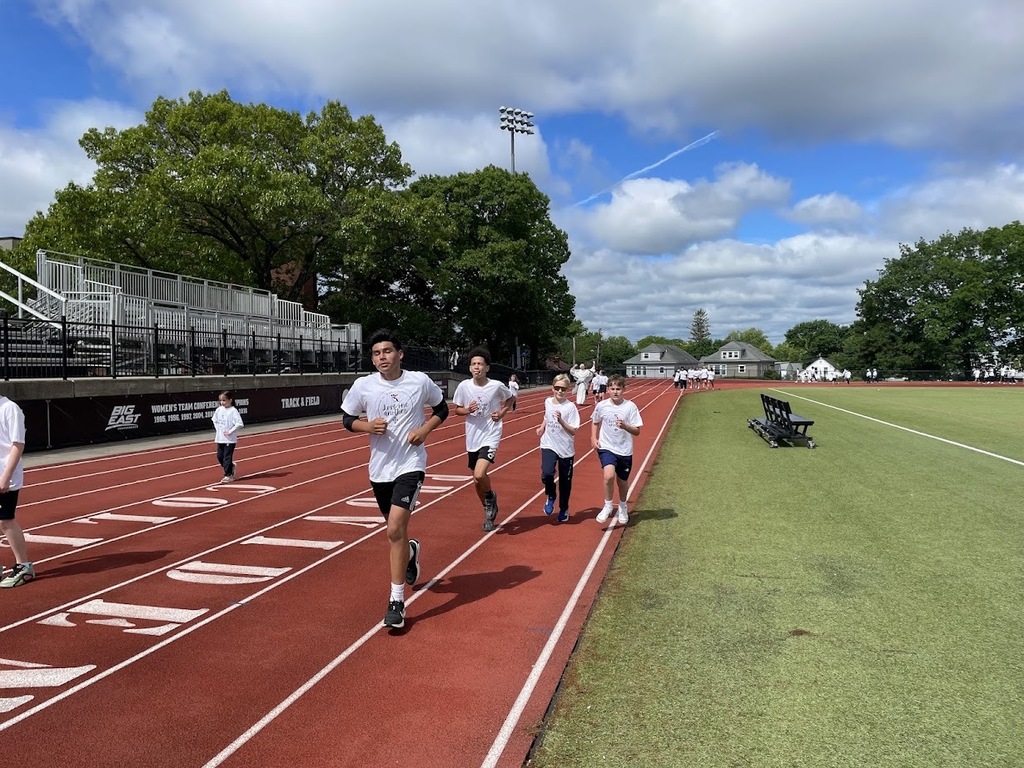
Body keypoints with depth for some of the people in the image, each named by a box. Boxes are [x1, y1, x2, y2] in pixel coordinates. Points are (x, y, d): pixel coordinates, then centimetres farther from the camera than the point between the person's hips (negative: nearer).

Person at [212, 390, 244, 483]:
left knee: (227, 457, -4)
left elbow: (239, 424, -21)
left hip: (230, 439, -7)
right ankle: (231, 467, 34)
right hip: (220, 438, 7)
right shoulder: (219, 410, 6)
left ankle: (228, 475, 6)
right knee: (220, 456, 12)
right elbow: (215, 420, 23)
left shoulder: (233, 411, -13)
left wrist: (230, 431, -18)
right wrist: (217, 429, 11)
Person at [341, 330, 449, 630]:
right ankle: (410, 551, 56)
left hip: (410, 464, -4)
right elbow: (347, 419, 6)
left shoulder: (420, 381, -7)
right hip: (379, 467, 4)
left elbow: (442, 409, 9)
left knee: (395, 529, -16)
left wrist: (425, 429, -10)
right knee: (394, 529, 19)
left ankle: (397, 600, -6)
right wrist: (368, 426, -14)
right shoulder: (362, 385, -4)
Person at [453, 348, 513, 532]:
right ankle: (489, 512, 38)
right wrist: (467, 410, -14)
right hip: (472, 438, 4)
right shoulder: (464, 386, -6)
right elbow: (457, 410, 7)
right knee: (477, 479, 14)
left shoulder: (497, 386, -11)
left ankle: (490, 496, 11)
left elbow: (510, 398, 11)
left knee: (479, 475, -23)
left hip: (490, 436, -4)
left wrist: (502, 412, -5)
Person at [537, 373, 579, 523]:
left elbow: (573, 431, -16)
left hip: (566, 449, -2)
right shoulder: (548, 402, 2)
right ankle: (550, 496, 7)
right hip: (549, 445, 2)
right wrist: (542, 427, 9)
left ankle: (564, 509, 32)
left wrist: (561, 421, -29)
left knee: (565, 481, 9)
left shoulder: (570, 407, -12)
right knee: (547, 473, -23)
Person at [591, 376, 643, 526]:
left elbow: (637, 431, -9)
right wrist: (593, 438, 1)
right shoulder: (602, 405, -5)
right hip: (606, 448, 0)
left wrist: (624, 426, -27)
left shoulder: (630, 406, -10)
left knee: (622, 482, 14)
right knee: (609, 475, -25)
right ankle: (608, 506, -2)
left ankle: (623, 507, 43)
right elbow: (595, 422, 15)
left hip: (625, 451, 0)